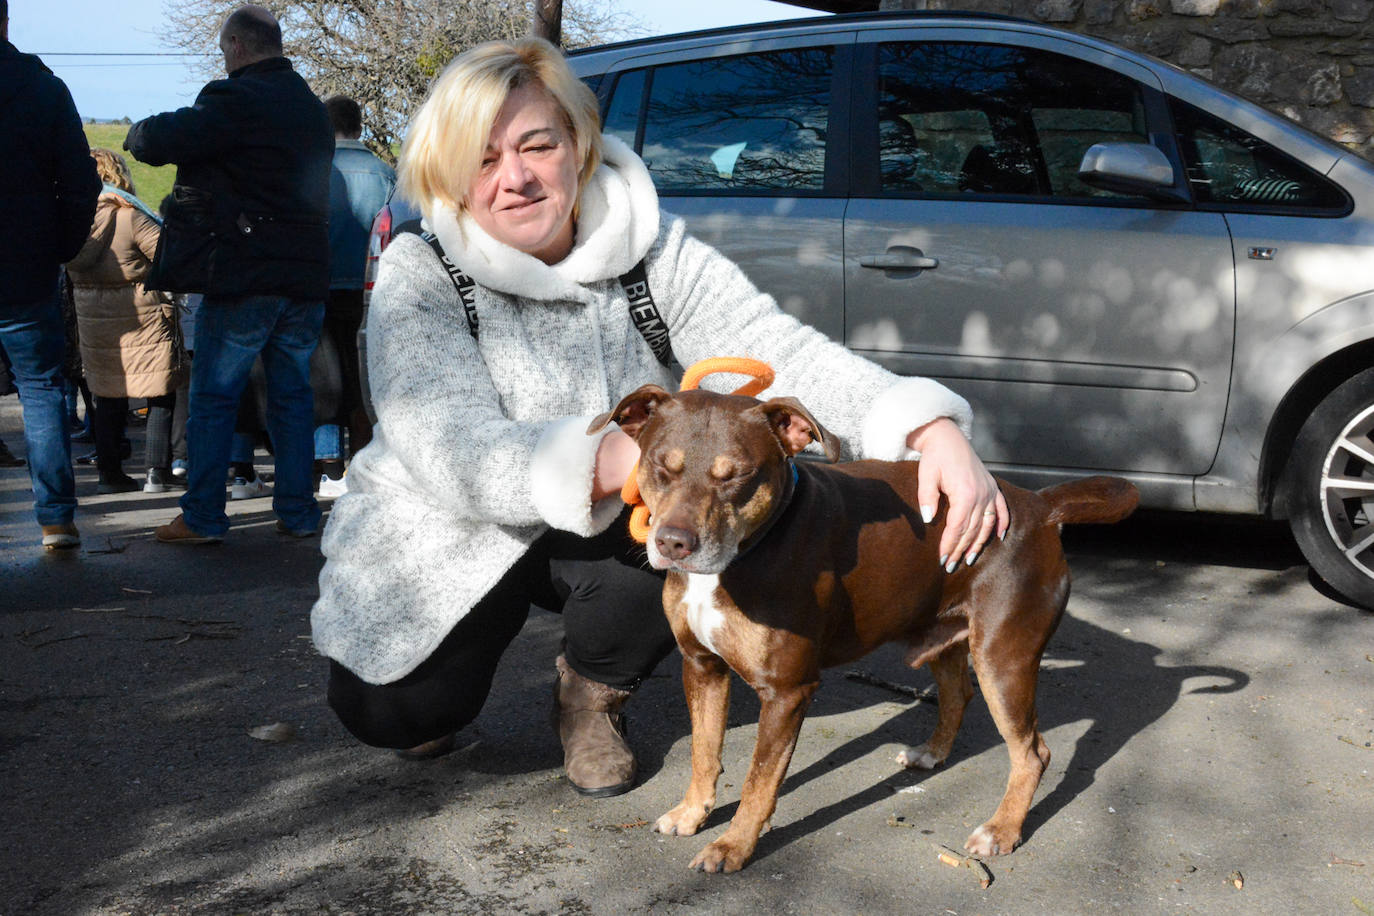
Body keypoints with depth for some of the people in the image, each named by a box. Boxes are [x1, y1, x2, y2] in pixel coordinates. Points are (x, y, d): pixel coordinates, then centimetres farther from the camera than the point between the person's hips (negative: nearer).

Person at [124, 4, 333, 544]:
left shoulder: (236, 100, -11)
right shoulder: (312, 109, 15)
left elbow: (160, 140, -16)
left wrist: (137, 134, 8)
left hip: (244, 275, -7)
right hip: (306, 275, 7)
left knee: (213, 397, 2)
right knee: (292, 394, 12)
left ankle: (203, 517, 4)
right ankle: (298, 513, 14)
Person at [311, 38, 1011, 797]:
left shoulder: (650, 250, -13)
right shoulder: (421, 277, -21)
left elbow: (776, 346, -24)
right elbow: (456, 455, -34)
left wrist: (933, 430, -42)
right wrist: (622, 455, -53)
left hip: (600, 537, 2)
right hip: (444, 541, -1)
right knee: (392, 712, -18)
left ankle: (593, 688, 3)